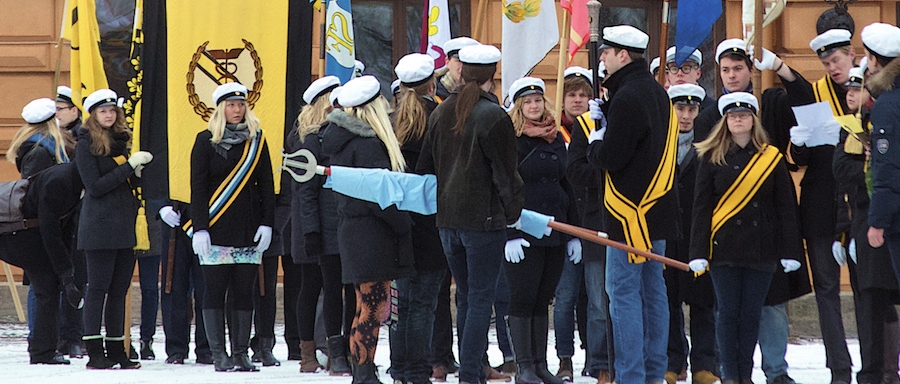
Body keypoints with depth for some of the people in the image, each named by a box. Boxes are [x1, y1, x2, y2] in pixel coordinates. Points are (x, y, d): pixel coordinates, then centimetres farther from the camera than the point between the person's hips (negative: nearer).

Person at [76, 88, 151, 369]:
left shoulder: (120, 141, 16)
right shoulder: (86, 145, -4)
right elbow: (95, 186, -13)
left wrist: (139, 171, 5)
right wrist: (129, 166, -15)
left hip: (125, 226, 7)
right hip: (100, 227, -7)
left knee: (119, 290, 7)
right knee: (98, 288, -6)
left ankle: (117, 350, 10)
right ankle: (95, 353, -5)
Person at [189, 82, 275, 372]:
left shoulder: (256, 141, 10)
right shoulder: (206, 141, 1)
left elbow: (266, 185, 11)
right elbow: (198, 187, -1)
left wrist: (267, 223, 1)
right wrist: (199, 228, -9)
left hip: (249, 228, 3)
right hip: (216, 229, -3)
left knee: (244, 290, 2)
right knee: (215, 289, -2)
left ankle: (241, 352, 6)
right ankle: (218, 353, 2)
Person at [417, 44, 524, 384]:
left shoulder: (440, 113, 9)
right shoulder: (494, 116, -13)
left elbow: (425, 166, 16)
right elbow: (505, 173, -12)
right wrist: (514, 212, -1)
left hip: (447, 217, 7)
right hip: (484, 219, -7)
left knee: (465, 296, 15)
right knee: (481, 298, -4)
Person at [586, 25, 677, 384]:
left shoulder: (627, 98, -17)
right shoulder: (657, 93, 13)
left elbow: (611, 158, -19)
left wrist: (594, 143, 1)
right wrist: (605, 121, 9)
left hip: (630, 212, -9)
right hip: (657, 206, 9)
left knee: (623, 293, -6)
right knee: (653, 289, 13)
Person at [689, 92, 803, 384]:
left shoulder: (772, 159, 6)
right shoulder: (712, 159, 4)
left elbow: (786, 207, 6)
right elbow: (701, 207, 3)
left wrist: (790, 251, 0)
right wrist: (698, 252, -5)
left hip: (761, 248, 1)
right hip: (724, 247, -1)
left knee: (751, 313, 3)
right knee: (728, 312, 0)